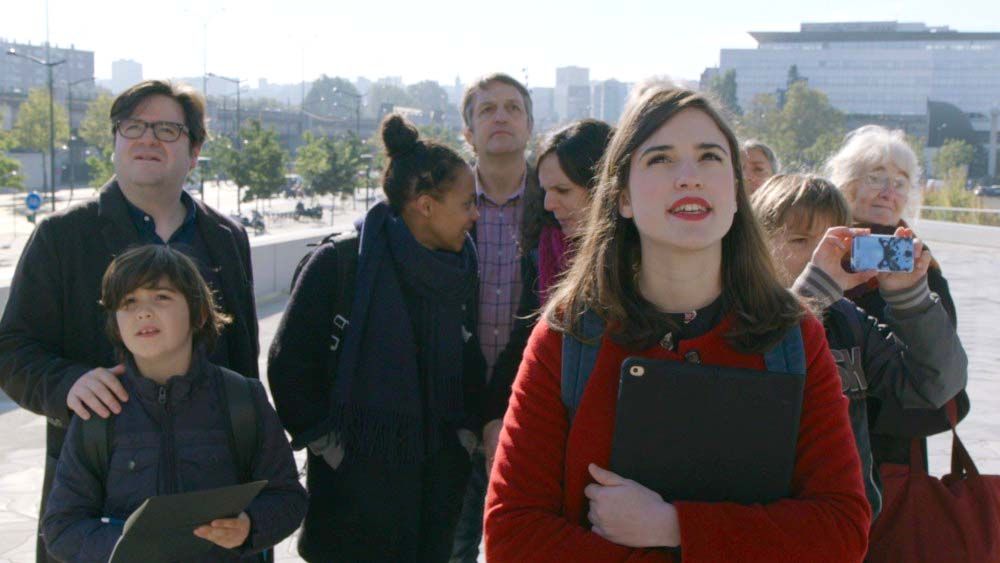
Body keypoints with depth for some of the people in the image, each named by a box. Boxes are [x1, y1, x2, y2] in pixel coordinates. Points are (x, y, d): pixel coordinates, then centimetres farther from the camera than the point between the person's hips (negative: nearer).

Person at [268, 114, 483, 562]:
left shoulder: (460, 270, 6)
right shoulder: (339, 264, -11)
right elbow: (289, 362, -7)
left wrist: (466, 432, 8)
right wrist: (324, 441, -8)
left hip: (439, 478, 5)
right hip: (353, 484, -5)